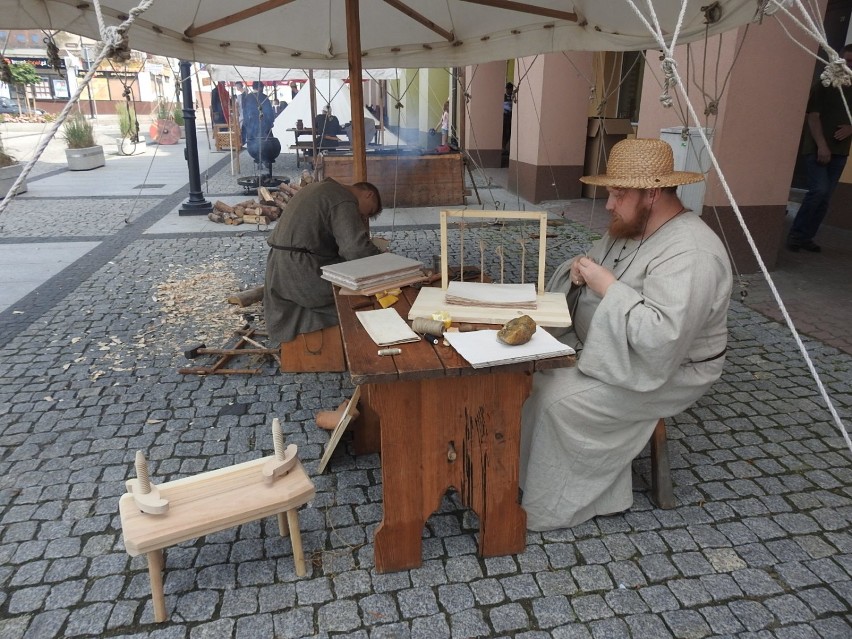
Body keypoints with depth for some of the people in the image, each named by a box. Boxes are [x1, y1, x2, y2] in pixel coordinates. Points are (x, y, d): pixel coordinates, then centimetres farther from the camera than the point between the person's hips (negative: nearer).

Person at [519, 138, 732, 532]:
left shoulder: (689, 255, -27)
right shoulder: (631, 228, 3)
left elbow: (662, 339, -36)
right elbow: (596, 277, 14)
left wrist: (607, 286, -31)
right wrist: (583, 270, -11)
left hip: (664, 371, -9)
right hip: (604, 347, 9)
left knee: (559, 400, -23)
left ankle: (550, 506, -2)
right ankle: (517, 468, 10)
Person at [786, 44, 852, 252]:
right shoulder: (823, 85, 0)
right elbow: (813, 116, -8)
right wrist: (821, 145, -18)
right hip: (817, 148, -5)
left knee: (825, 198, 2)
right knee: (819, 190, -18)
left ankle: (806, 236, 9)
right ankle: (796, 234, -6)